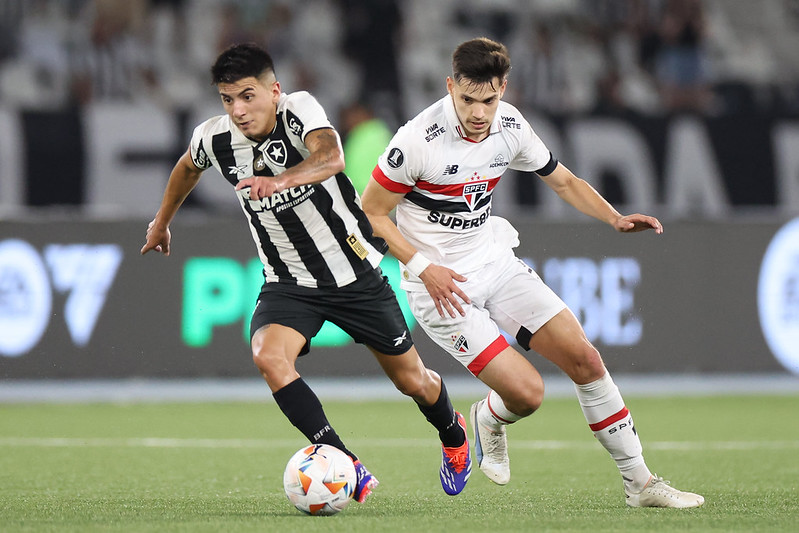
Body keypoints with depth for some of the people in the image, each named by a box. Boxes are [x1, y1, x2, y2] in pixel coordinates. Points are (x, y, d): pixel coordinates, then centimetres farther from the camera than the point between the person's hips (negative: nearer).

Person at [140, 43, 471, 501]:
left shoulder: (300, 110, -22)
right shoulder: (214, 138, -10)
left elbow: (331, 157, -44)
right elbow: (188, 167, 16)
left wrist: (281, 180, -62)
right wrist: (162, 221, 30)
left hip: (355, 271, -2)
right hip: (289, 284, 2)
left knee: (412, 380, 11)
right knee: (269, 356, -29)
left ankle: (454, 435, 47)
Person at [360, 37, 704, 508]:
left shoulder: (511, 127, -4)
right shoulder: (418, 141, -22)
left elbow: (564, 180, 12)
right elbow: (372, 214, -12)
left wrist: (616, 218, -4)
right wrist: (424, 267, -21)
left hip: (496, 262, 6)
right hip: (441, 286, -5)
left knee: (584, 359, -4)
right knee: (526, 392, -17)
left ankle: (640, 482, 7)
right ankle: (490, 420, 21)